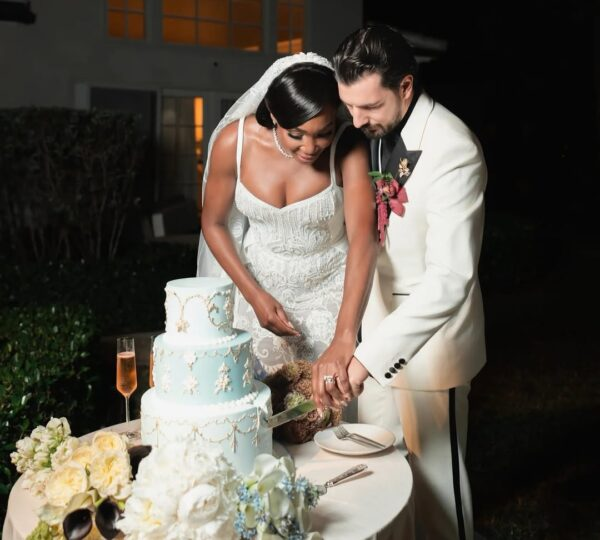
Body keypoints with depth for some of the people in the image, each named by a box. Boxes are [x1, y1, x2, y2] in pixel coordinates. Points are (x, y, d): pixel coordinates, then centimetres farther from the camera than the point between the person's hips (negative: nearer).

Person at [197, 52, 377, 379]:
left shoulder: (349, 147, -23)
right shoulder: (233, 141, -18)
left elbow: (363, 238, -34)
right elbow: (213, 223, -3)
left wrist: (344, 337, -45)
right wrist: (253, 295, -12)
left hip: (330, 289, -1)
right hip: (260, 285, 2)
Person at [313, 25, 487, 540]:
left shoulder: (452, 150, -23)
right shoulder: (377, 130, 1)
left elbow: (450, 278, -29)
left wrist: (364, 357, -35)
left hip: (430, 326, -7)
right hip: (381, 318, 7)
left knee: (432, 471, 7)